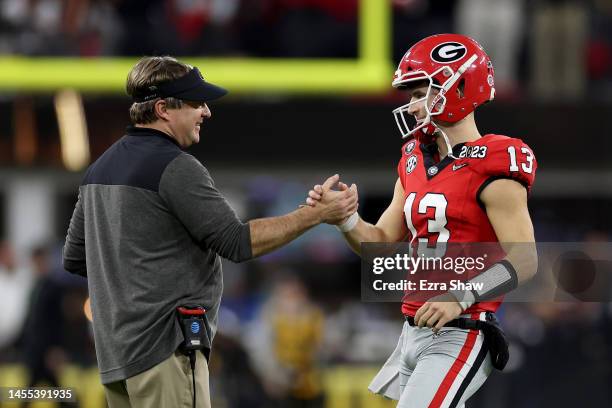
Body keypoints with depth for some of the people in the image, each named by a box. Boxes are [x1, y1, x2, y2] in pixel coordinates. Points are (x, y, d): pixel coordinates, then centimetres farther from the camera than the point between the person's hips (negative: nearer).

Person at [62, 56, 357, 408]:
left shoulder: (100, 168, 16)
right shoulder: (175, 167, -12)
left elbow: (75, 259, 21)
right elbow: (237, 243, -15)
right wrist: (318, 214, -9)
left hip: (113, 352, 9)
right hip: (165, 347, -9)